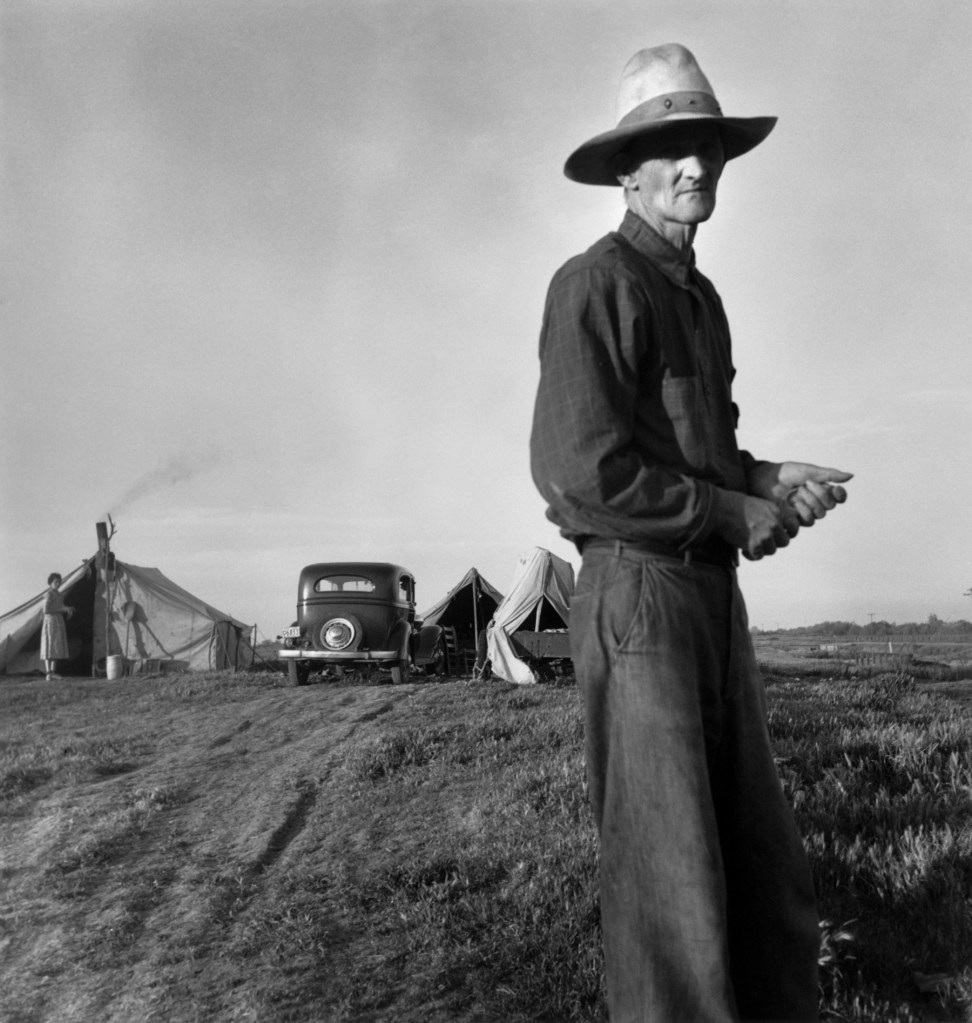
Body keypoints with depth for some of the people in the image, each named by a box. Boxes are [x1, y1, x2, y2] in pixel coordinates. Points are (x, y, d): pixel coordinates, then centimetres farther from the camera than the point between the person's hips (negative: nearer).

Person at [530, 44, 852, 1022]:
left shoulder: (700, 297, 19)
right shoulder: (594, 284, -9)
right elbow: (581, 471, -20)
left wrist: (771, 480, 5)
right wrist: (737, 515, -11)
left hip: (712, 597, 9)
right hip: (635, 595, -9)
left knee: (771, 880, 12)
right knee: (673, 895, -6)